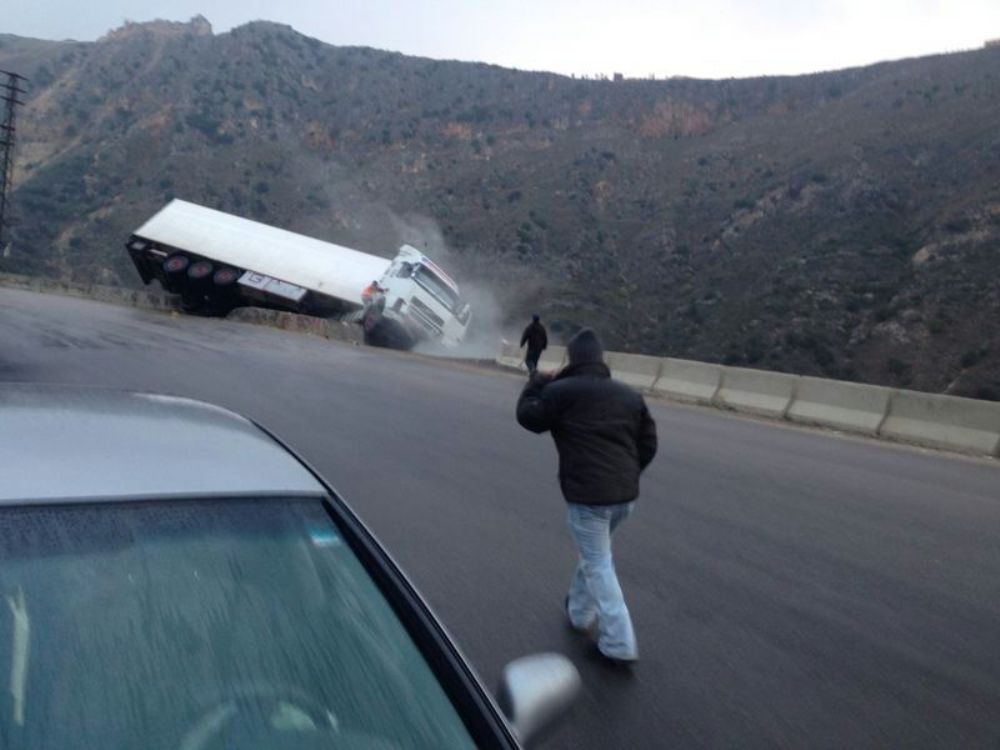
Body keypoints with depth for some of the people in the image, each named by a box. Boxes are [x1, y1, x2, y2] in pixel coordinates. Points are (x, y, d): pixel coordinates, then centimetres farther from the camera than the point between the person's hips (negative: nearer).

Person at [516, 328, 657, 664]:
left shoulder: (560, 391, -8)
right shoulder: (629, 394, 11)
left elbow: (528, 417, 4)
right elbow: (648, 443, 14)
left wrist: (536, 383, 17)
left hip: (588, 494, -7)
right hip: (626, 493, 7)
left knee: (599, 566, 3)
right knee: (595, 553, 26)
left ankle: (619, 644, 4)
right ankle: (580, 612, 42)